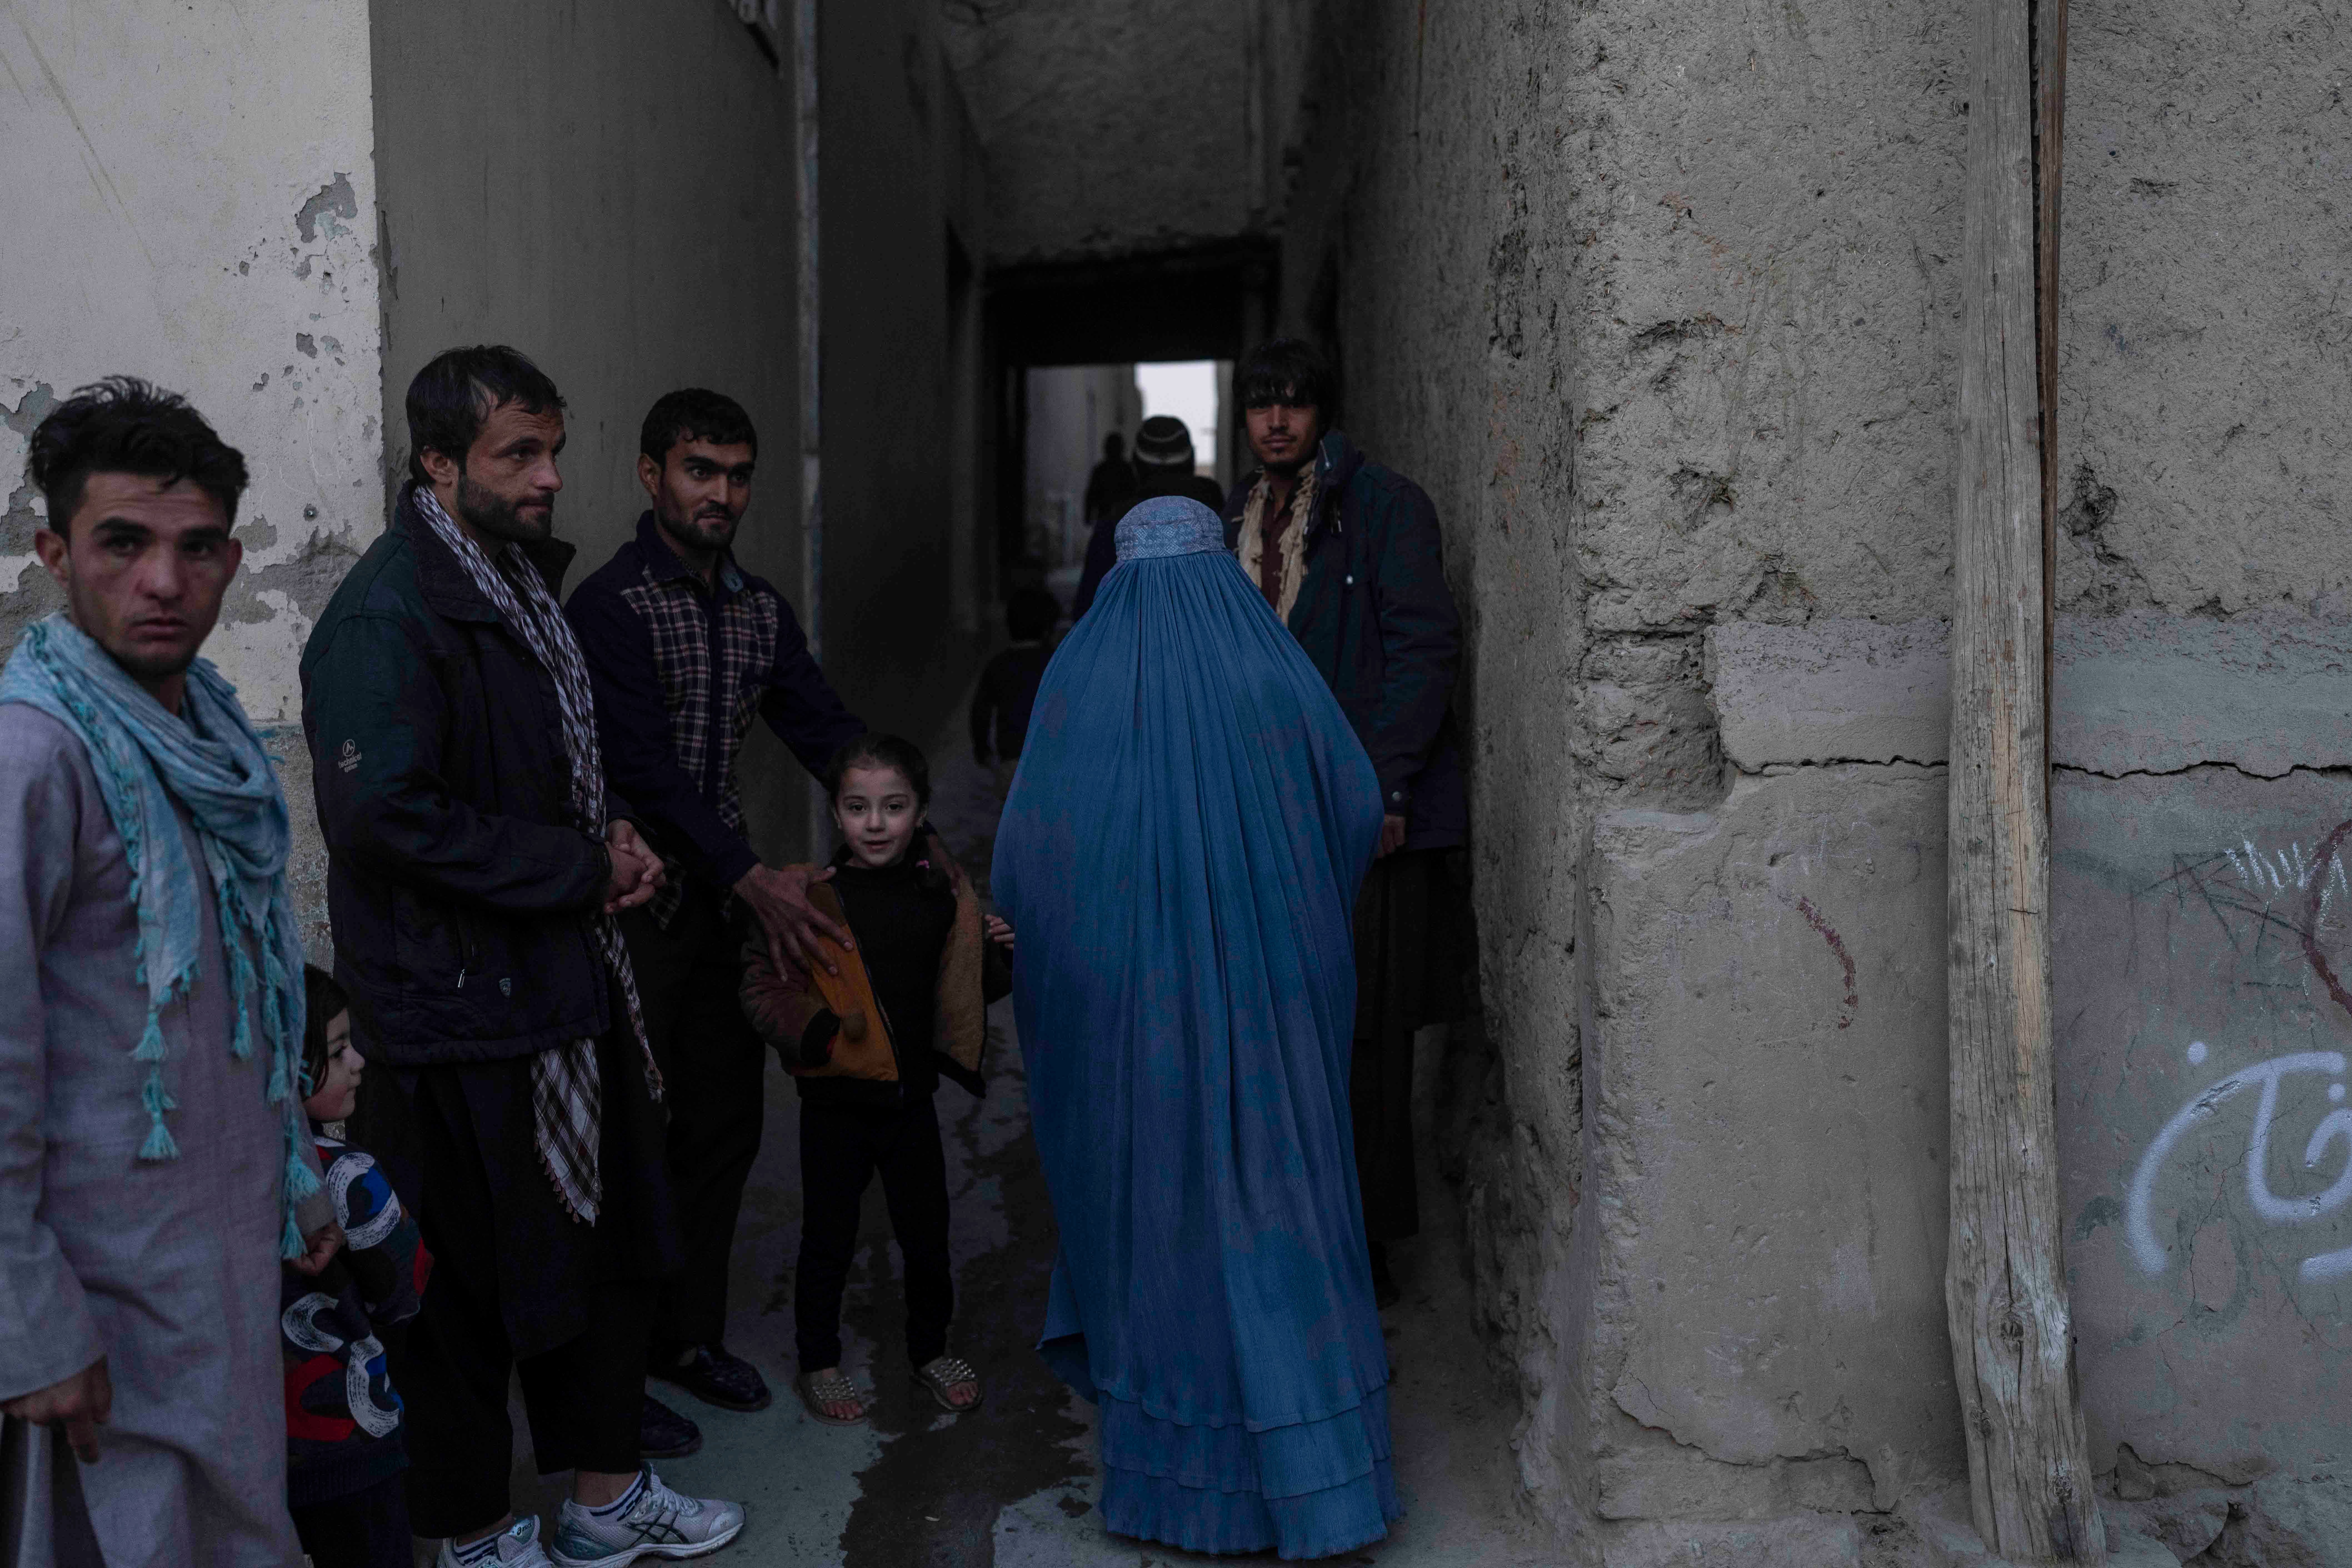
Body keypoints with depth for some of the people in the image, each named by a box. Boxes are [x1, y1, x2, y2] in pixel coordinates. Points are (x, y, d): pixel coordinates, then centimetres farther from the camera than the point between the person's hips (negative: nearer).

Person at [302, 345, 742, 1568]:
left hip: (568, 977, 10)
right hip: (467, 1007, -10)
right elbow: (384, 818, -27)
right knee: (478, 1278, 6)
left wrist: (612, 830, 3)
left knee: (613, 1234, 19)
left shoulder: (518, 583, 12)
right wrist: (580, 868, -18)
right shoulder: (387, 618, -19)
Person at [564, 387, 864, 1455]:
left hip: (729, 902, 7)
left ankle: (690, 1333, 30)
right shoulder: (611, 606, -12)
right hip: (640, 905, -7)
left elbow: (825, 729, 9)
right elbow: (646, 767, -20)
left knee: (725, 1124, 14)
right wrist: (755, 879, -25)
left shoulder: (758, 608, 10)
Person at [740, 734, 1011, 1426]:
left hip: (912, 1096, 3)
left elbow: (966, 989, 12)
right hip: (836, 1102, -3)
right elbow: (763, 988, -12)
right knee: (829, 1238, 12)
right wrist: (819, 1032, -26)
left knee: (927, 1233, 16)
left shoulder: (942, 889, -1)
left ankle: (931, 1349, 38)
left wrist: (998, 954, -7)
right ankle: (818, 1362, 32)